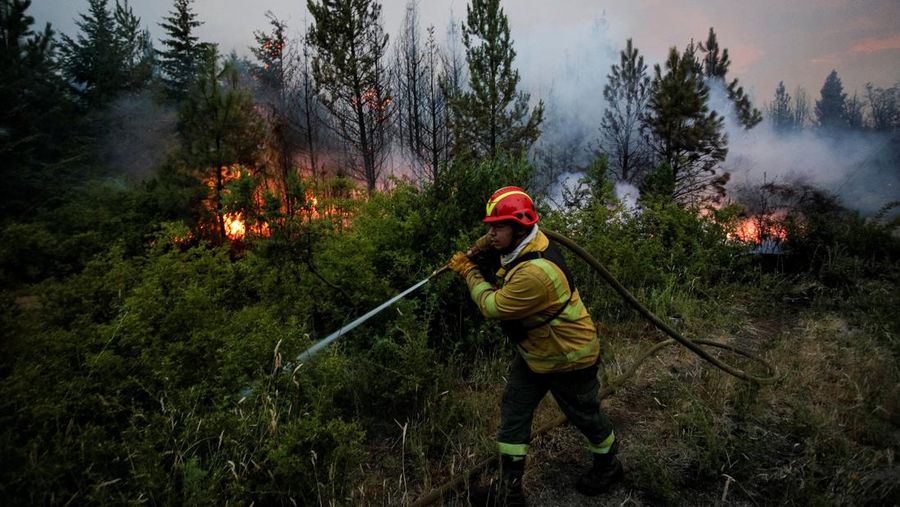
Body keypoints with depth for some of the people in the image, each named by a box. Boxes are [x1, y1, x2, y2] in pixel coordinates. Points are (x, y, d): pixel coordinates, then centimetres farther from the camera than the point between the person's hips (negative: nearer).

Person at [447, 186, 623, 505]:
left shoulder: (535, 273, -39)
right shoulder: (524, 244, -9)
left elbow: (493, 307, -27)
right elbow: (494, 241, 16)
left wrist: (469, 273, -13)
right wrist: (472, 253, -3)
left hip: (569, 358, -9)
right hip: (535, 353, 9)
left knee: (585, 416, 16)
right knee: (513, 412, 9)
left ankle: (608, 467, 46)